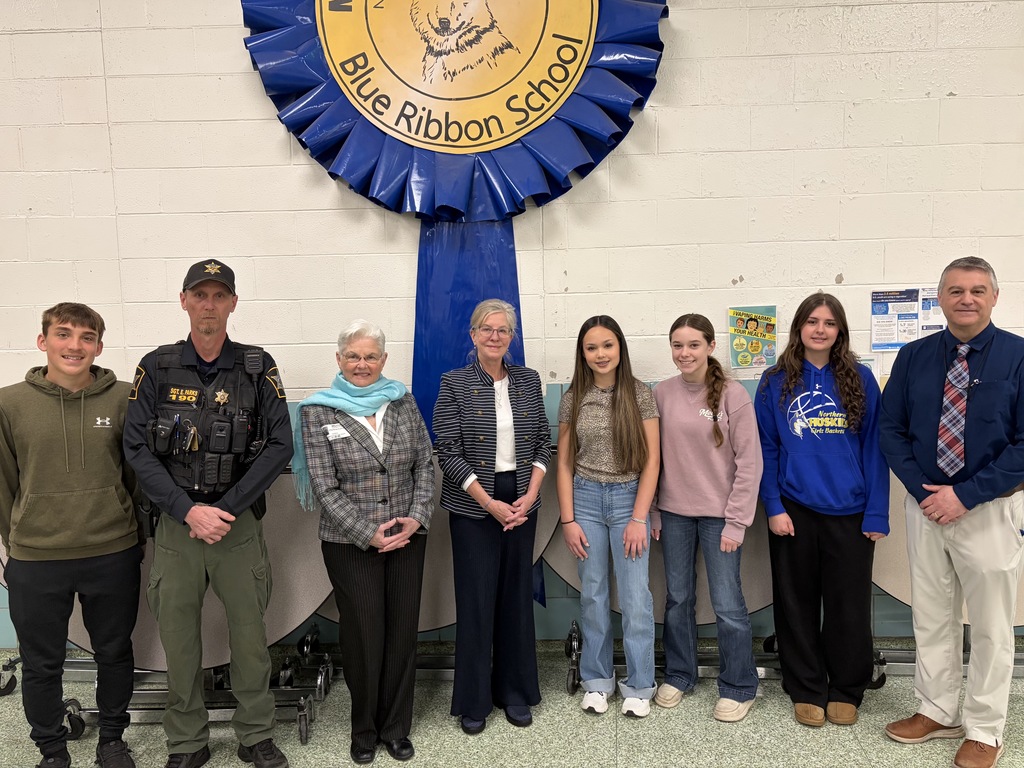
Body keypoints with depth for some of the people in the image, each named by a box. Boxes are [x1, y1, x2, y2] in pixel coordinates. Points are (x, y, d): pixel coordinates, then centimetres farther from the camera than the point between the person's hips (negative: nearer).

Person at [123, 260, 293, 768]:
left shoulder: (258, 369, -1)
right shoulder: (156, 369, 1)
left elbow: (279, 446, -6)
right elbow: (137, 450, -2)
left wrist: (225, 509, -12)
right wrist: (189, 510, -12)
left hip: (239, 521, -1)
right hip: (175, 521, 1)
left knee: (249, 632, 7)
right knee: (178, 637, 10)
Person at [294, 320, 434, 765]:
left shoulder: (403, 402, 3)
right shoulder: (317, 412, -5)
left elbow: (425, 464, 4)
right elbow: (324, 488, -9)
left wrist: (418, 516, -9)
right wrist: (368, 534, -14)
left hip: (407, 539, 3)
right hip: (351, 544, -2)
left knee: (403, 632, 9)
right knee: (363, 636, 8)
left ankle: (396, 728, 28)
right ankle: (364, 731, 30)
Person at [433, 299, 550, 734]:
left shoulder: (529, 381, 6)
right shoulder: (454, 384, -5)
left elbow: (542, 443, 7)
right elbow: (449, 453, -9)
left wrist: (530, 495, -6)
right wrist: (490, 503, -13)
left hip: (521, 502, 3)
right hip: (473, 505, -3)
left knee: (517, 595, 10)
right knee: (476, 599, 3)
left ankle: (515, 692, 27)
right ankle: (474, 701, 20)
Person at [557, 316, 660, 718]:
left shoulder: (641, 395, -3)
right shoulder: (573, 398, 2)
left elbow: (651, 460, -4)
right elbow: (564, 462, 4)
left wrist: (639, 518, -9)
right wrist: (568, 519, 0)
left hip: (629, 497, -2)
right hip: (585, 498, 2)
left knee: (635, 596, 1)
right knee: (592, 594, 10)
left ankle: (638, 685, 19)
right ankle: (597, 680, 26)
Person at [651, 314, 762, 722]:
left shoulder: (732, 394, -9)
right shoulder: (662, 393, 1)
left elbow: (749, 462, -8)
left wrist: (736, 521, -11)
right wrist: (651, 512, 4)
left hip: (719, 515, -3)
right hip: (673, 513, 3)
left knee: (727, 604, 2)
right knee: (678, 598, 15)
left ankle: (738, 688, 22)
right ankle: (678, 675, 33)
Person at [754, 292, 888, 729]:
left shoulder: (860, 380, 1)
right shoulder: (776, 383, 2)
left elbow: (874, 449, 0)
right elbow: (765, 450, 2)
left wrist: (877, 513, -5)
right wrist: (773, 507, -6)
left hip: (849, 513, 0)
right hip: (793, 512, 0)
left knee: (849, 606, 9)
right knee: (797, 605, 10)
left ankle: (846, 691, 28)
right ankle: (806, 691, 26)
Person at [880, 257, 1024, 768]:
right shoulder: (913, 357, 2)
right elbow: (891, 429, 3)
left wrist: (965, 494, -17)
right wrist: (921, 490, -8)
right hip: (925, 505, 3)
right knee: (931, 616, 14)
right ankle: (937, 712, 31)